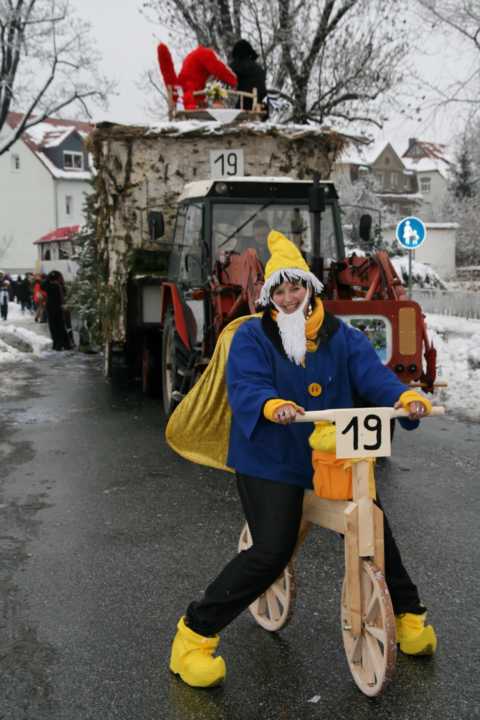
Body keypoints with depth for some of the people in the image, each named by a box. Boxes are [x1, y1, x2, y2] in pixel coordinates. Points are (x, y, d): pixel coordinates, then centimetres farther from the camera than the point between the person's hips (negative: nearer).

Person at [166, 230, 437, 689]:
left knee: (375, 533, 11)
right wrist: (273, 406, -43)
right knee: (272, 551, -16)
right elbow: (245, 389, -21)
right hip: (269, 461, -4)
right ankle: (194, 634, 0)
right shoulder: (251, 336, -6)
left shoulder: (341, 336, 3)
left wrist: (406, 397, -32)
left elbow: (373, 374, -11)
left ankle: (408, 616, 39)